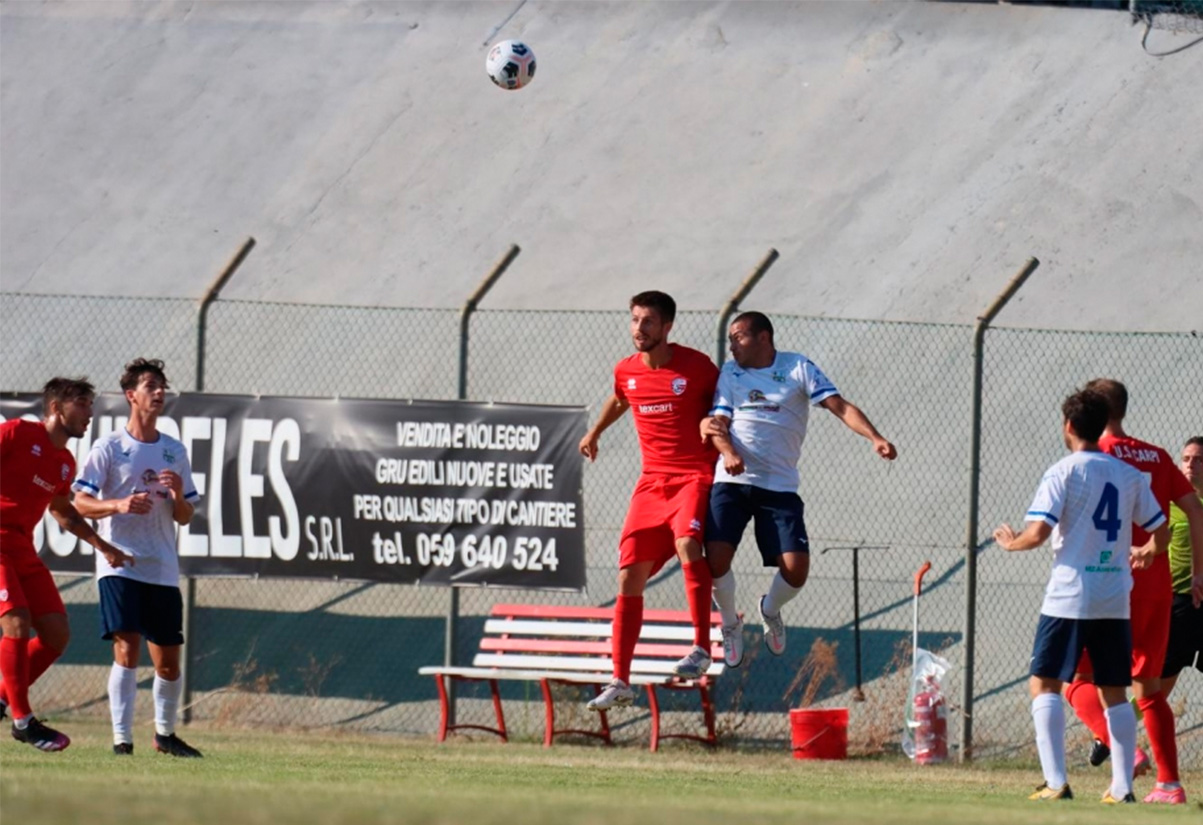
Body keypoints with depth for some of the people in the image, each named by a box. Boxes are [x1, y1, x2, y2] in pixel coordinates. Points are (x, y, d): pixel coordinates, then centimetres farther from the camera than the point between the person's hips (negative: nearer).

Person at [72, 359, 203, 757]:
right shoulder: (109, 448, -2)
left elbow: (184, 517, 14)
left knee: (168, 661, 8)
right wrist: (118, 505, -24)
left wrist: (178, 495, -9)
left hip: (163, 569, 5)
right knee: (127, 650, -16)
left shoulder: (174, 451, 11)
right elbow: (80, 503, -7)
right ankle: (121, 739, -14)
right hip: (119, 564, -5)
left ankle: (165, 733, 27)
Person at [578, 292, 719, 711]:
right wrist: (595, 432, 44)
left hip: (695, 476, -5)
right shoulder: (626, 372, 7)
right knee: (630, 575, -2)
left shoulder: (695, 366, -7)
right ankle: (620, 681, 2)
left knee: (686, 541, -33)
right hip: (651, 482, 5)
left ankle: (702, 648, -28)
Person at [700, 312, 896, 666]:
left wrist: (875, 438, -20)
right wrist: (728, 451, -19)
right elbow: (718, 423, 3)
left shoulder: (798, 368, 3)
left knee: (796, 568, -12)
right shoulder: (730, 372, 10)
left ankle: (770, 610, 24)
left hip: (780, 487, -1)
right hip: (731, 481, 1)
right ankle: (730, 623, 14)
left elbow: (840, 406, -4)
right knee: (716, 557, -16)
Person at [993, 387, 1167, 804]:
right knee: (1114, 691, 11)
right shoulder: (1129, 475, 8)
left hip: (1070, 596, -5)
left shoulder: (1063, 472, -7)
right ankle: (1122, 787, 7)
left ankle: (1056, 782, -9)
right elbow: (1161, 530, 15)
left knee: (1045, 684, 2)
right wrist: (1146, 554, 36)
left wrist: (1011, 542, 5)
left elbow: (1039, 532, -16)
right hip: (1115, 601, 5)